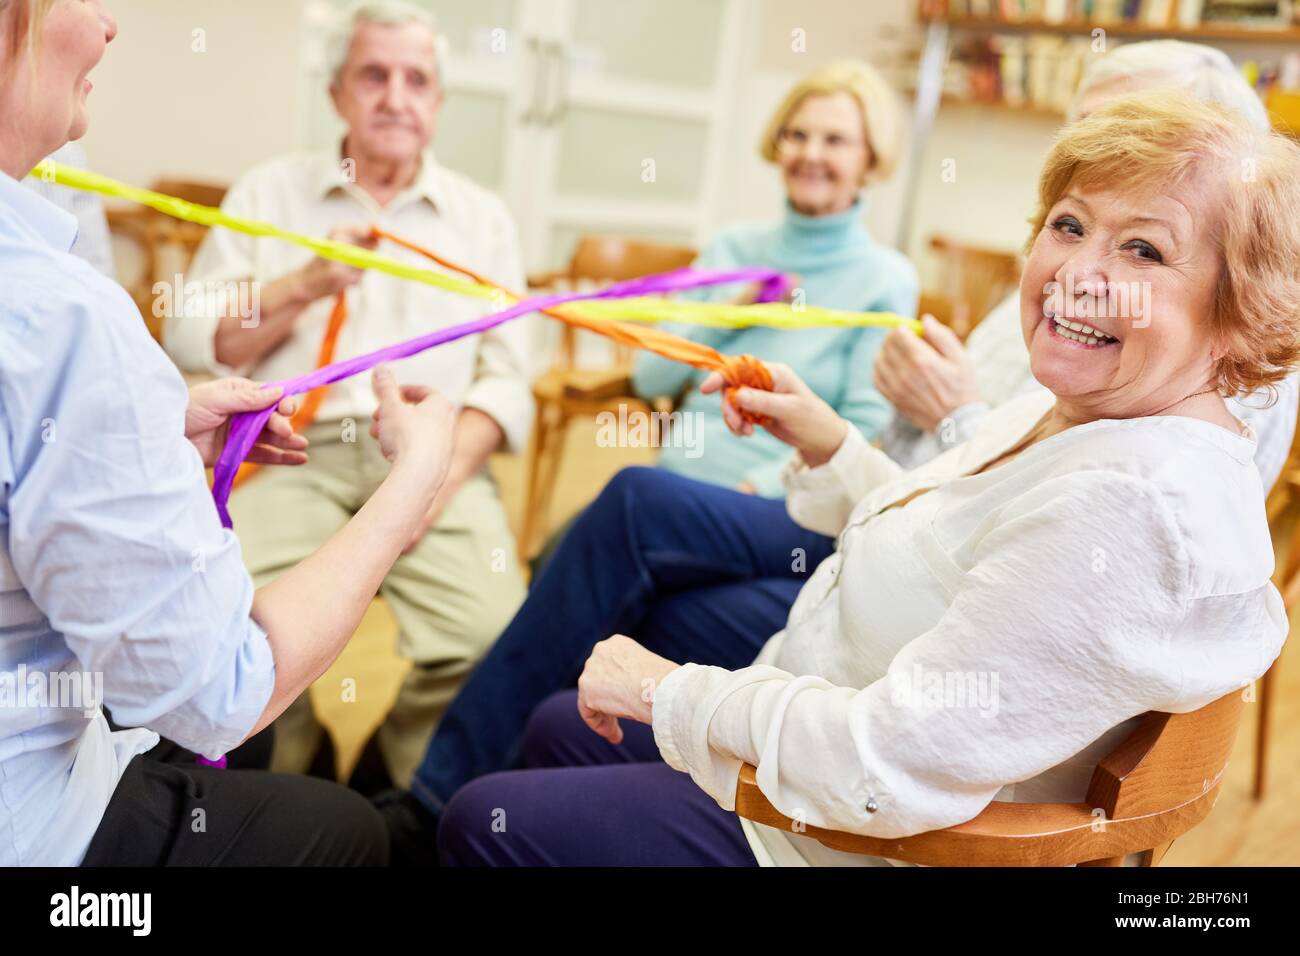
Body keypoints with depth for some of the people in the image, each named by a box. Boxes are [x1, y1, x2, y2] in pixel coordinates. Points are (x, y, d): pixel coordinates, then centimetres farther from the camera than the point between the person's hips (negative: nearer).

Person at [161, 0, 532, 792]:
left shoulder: (482, 216, 16)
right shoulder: (269, 193, 14)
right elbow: (190, 342, 6)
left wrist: (442, 473, -11)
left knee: (493, 635, -25)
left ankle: (397, 788, 5)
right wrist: (306, 285, -9)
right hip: (294, 449, 0)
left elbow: (506, 378, 6)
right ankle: (293, 782, 5)